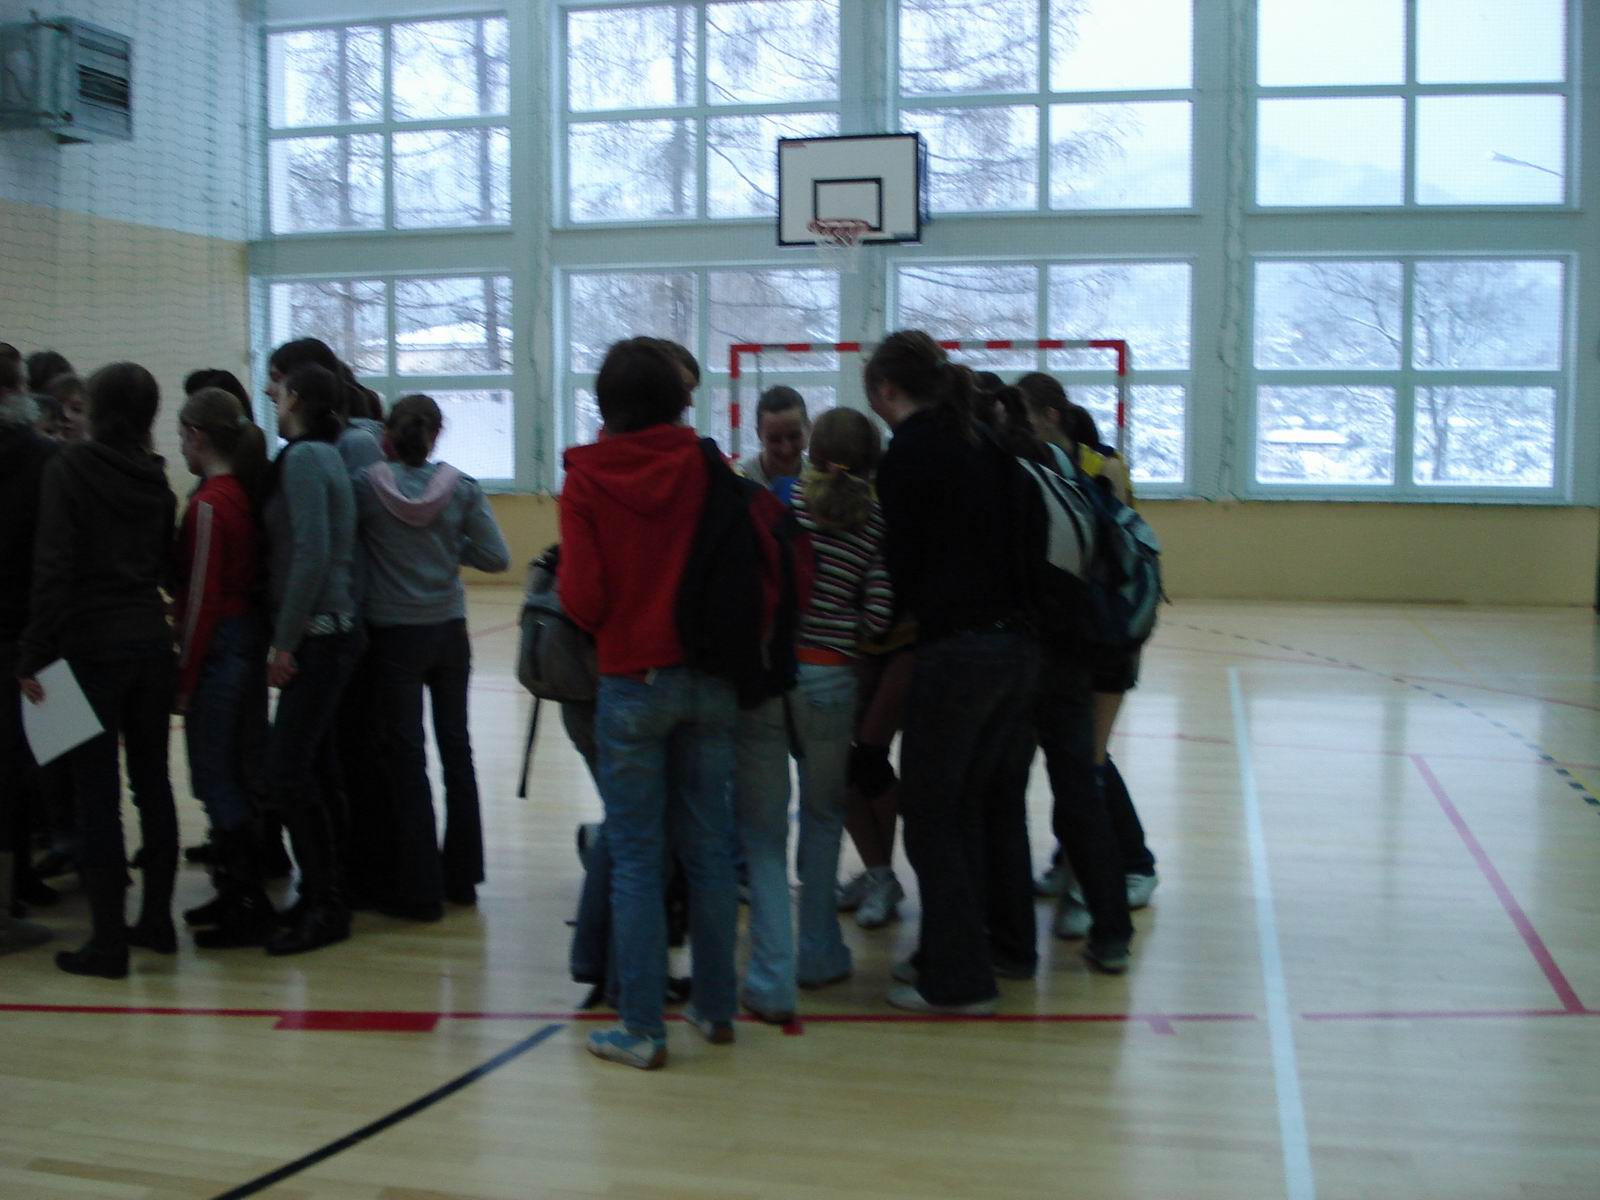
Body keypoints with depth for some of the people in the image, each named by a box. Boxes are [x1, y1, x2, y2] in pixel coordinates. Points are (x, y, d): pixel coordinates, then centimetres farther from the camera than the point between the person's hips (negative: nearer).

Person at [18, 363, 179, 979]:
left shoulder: (70, 468, -9)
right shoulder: (153, 477, 9)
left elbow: (54, 568, -14)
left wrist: (34, 653, -12)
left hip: (92, 646, -5)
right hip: (151, 643, 5)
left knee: (97, 793, -1)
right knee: (152, 782, 12)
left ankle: (108, 940, 1)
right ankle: (157, 921, 19)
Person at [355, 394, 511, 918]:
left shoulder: (366, 485, -10)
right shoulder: (462, 488, -6)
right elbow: (496, 557, -6)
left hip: (394, 637, -2)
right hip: (449, 633, 2)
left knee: (405, 756, 4)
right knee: (456, 749, 14)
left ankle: (419, 888, 8)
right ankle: (461, 875, 22)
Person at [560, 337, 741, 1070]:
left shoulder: (587, 480, -6)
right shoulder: (703, 467, -1)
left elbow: (582, 598, -10)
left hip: (632, 681, -2)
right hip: (709, 676, 2)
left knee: (635, 857, 4)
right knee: (709, 845, 12)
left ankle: (642, 1028, 7)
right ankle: (716, 1008, 21)